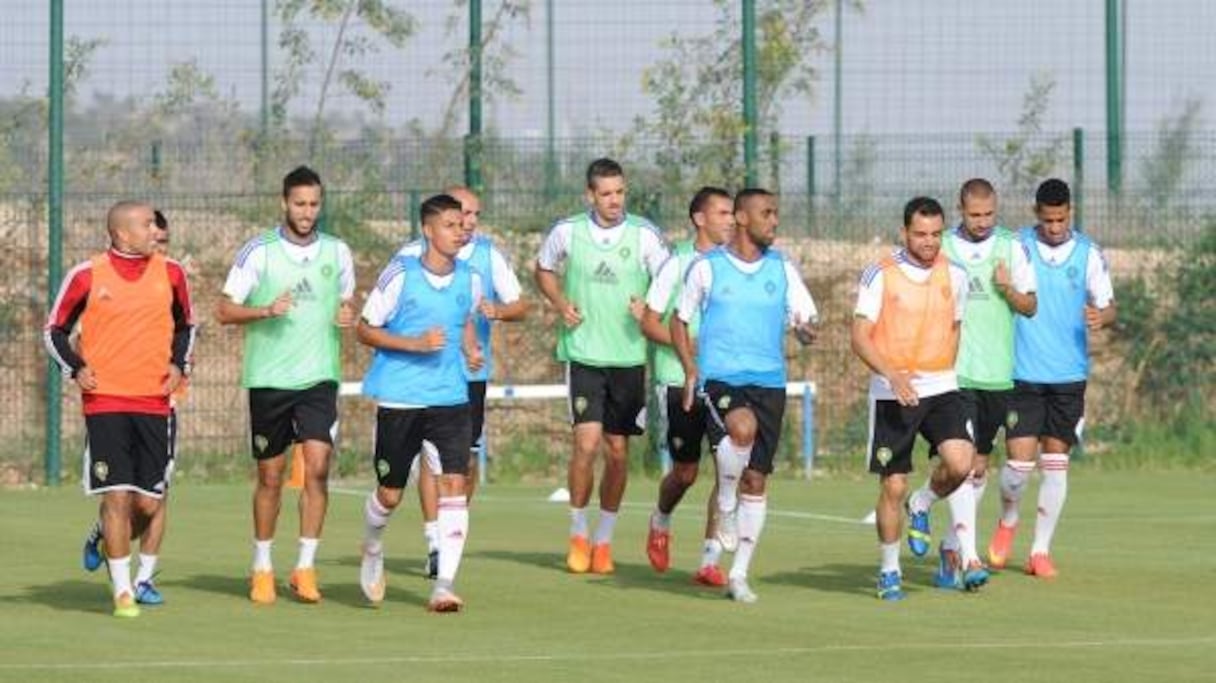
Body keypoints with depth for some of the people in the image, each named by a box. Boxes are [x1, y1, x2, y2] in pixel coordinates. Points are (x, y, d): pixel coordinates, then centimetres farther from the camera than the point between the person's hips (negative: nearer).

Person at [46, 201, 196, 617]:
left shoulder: (170, 274, 7)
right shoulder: (87, 276, -2)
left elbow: (186, 325, 21)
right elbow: (55, 330, 8)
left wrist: (179, 365, 4)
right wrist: (75, 368, -7)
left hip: (153, 402, 3)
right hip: (104, 400, -3)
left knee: (148, 503, 0)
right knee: (117, 496, -9)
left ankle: (109, 541, 32)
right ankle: (122, 591, 2)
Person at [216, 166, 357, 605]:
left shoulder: (337, 253, 7)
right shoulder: (258, 252, -2)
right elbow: (224, 310, -1)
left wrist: (347, 316, -3)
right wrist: (266, 310, -18)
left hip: (319, 376, 1)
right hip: (268, 377, -1)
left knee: (318, 466, -13)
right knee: (270, 476, 5)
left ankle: (305, 568, -6)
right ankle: (262, 568, 20)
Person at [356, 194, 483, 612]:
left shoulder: (469, 279, 3)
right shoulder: (400, 275, -10)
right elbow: (365, 329, -4)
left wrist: (471, 351, 4)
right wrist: (415, 344, -17)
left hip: (450, 399, 3)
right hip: (399, 399, -3)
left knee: (455, 486, -12)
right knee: (390, 494, 6)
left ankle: (444, 587, -11)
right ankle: (372, 550, 40)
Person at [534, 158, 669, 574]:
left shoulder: (644, 235, -4)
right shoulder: (567, 231, -1)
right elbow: (543, 269, 18)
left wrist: (649, 309, -18)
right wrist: (560, 304, 0)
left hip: (629, 356, 1)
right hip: (583, 352, -1)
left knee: (618, 450, 5)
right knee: (587, 441, -13)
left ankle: (604, 540, 20)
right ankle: (578, 535, 5)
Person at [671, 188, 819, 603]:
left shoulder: (782, 270, 9)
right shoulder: (707, 268, 2)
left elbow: (806, 321, 8)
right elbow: (679, 320, 10)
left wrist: (807, 330, -17)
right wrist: (690, 370, -3)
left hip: (769, 381, 4)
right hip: (719, 377, -4)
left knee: (756, 479, 3)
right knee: (743, 428, -35)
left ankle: (739, 574, 13)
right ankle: (725, 505, -9)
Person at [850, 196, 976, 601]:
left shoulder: (954, 275, 6)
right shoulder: (880, 275, -6)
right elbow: (860, 337, -9)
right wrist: (892, 373, -23)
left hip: (941, 389, 3)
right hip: (891, 395, -3)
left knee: (960, 461, -20)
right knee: (893, 486, -1)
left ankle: (921, 506, 12)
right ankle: (889, 571, 18)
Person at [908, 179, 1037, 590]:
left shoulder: (1011, 249, 6)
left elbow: (1030, 307, 6)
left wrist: (1009, 289, -13)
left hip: (998, 372, 3)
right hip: (955, 372, -3)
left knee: (980, 464, 10)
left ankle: (951, 547, 23)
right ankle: (966, 557, -18)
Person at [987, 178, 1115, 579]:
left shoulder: (1088, 254, 2)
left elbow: (1108, 305, 4)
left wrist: (1101, 317, -18)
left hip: (1069, 376, 1)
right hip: (1023, 375, -1)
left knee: (1056, 462, 3)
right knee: (1019, 461, -7)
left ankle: (1041, 550, 12)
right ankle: (1007, 523, 23)